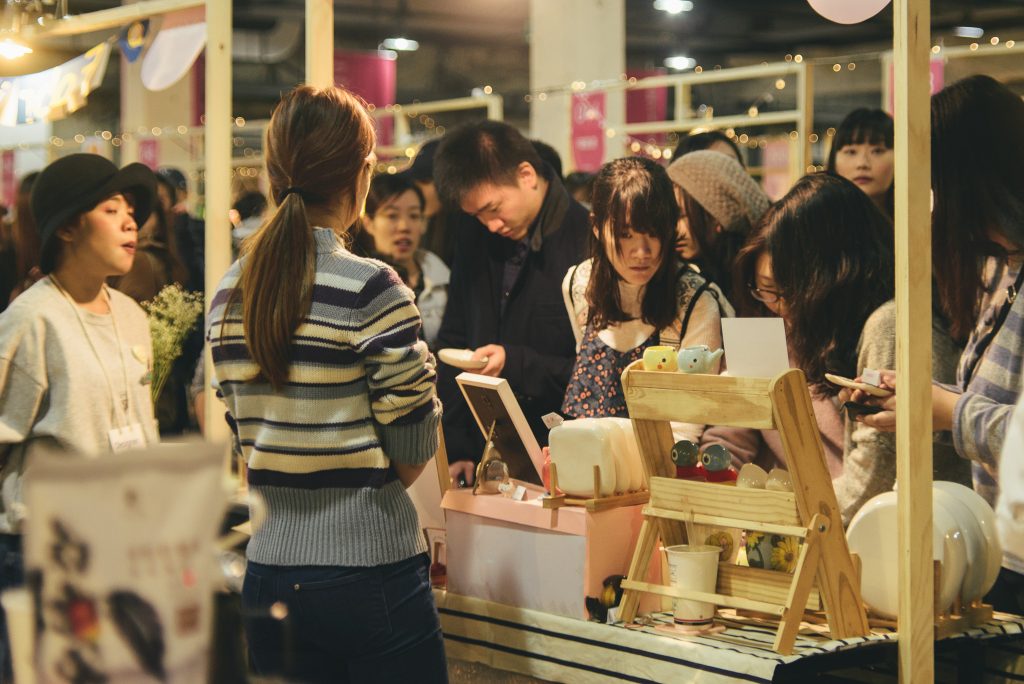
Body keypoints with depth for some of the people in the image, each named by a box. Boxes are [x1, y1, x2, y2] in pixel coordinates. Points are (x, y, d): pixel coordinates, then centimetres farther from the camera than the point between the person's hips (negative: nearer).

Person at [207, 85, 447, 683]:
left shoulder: (229, 293, 5)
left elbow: (247, 431, 11)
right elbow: (414, 452, -9)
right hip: (370, 572, -6)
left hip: (269, 575, 6)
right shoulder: (371, 289, -14)